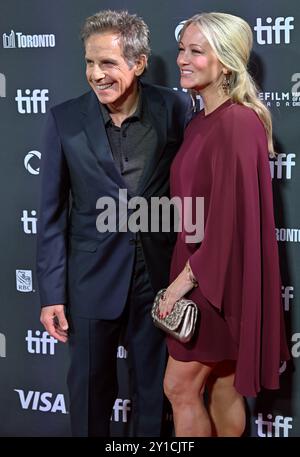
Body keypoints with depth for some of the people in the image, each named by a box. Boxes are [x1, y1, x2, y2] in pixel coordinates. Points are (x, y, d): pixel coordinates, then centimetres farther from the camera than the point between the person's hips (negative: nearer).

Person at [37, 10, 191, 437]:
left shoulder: (176, 108, -7)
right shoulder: (65, 119, -6)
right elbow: (52, 213, -3)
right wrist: (52, 293, -4)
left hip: (159, 273, 0)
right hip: (92, 278, 0)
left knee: (155, 388, 14)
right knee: (90, 387, 14)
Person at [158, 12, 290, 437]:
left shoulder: (238, 124, -19)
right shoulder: (202, 122, 9)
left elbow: (233, 215, -22)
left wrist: (187, 277, -18)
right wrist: (188, 272, 11)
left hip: (217, 279, -8)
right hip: (203, 270, 8)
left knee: (181, 388, 2)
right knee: (221, 388, 17)